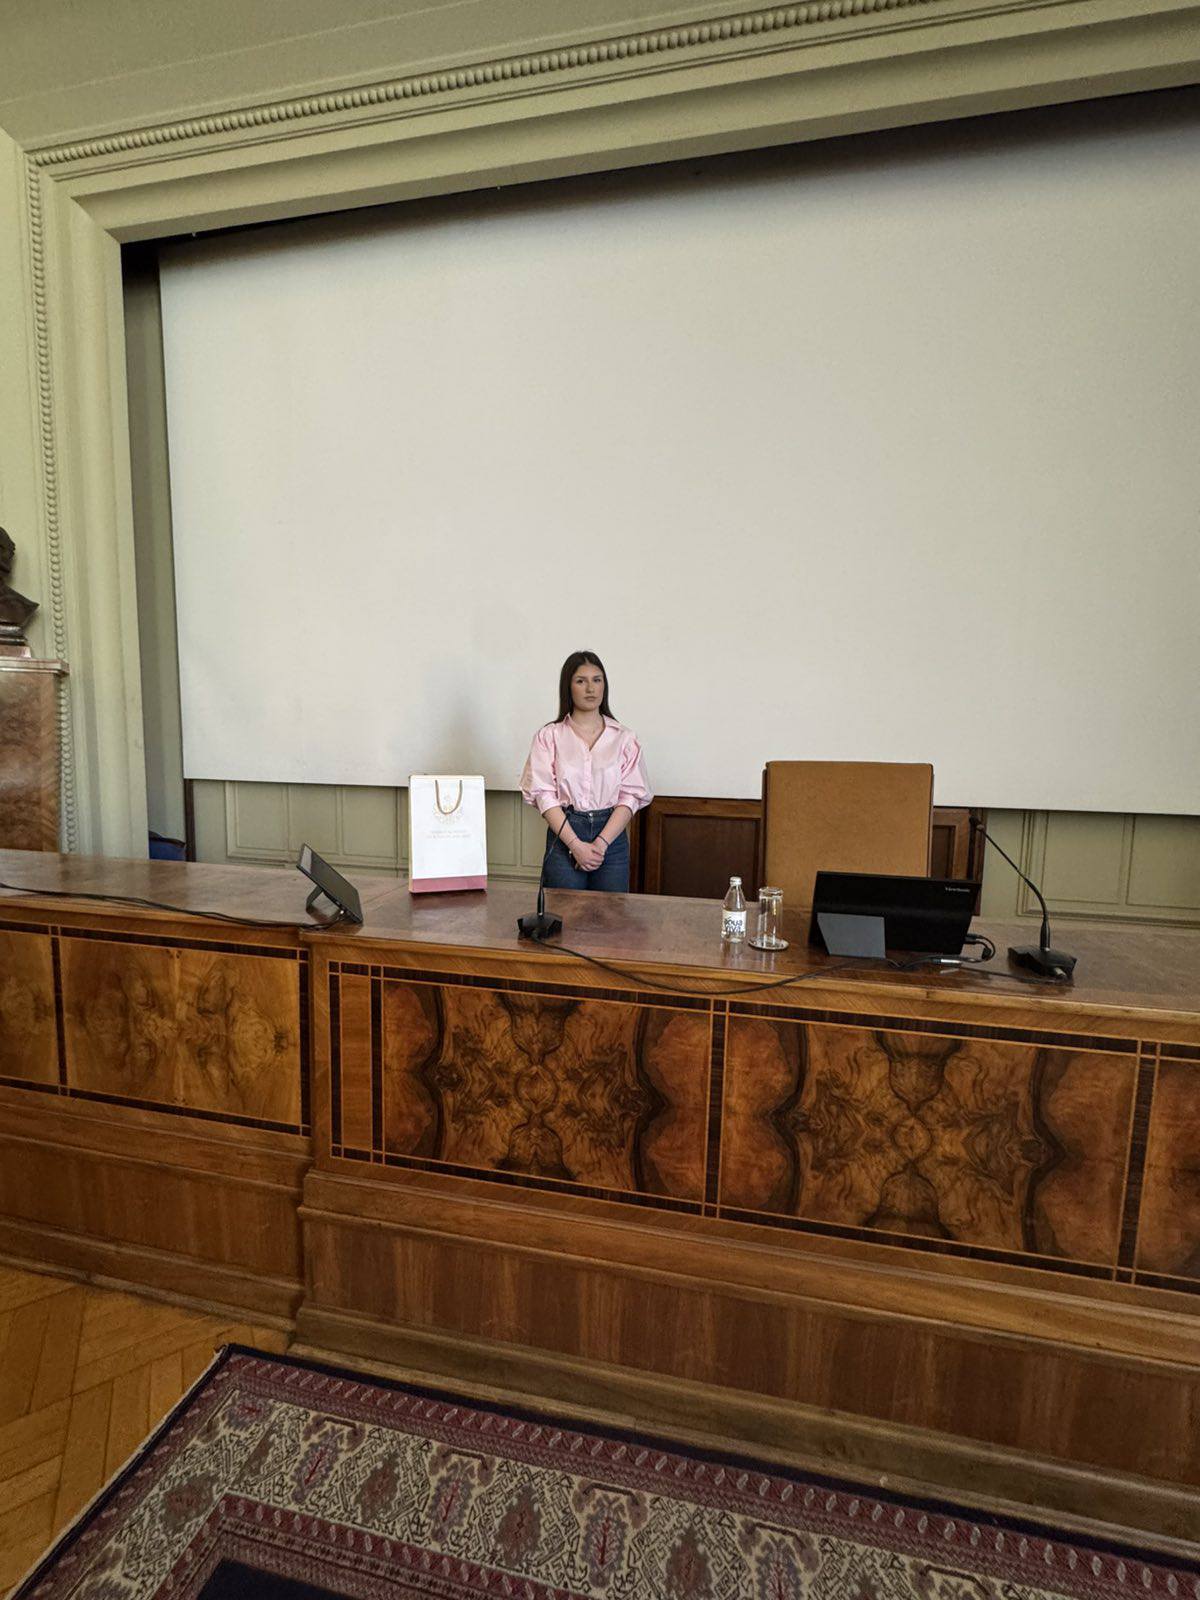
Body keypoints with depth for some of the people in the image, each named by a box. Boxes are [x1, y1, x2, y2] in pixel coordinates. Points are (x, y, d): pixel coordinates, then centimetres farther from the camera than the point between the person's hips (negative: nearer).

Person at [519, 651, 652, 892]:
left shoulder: (624, 739, 6)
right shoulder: (548, 737, 3)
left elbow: (631, 796, 0)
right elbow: (544, 795, -5)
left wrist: (601, 843, -12)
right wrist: (576, 844, -14)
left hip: (612, 836, 1)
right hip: (563, 834, -1)